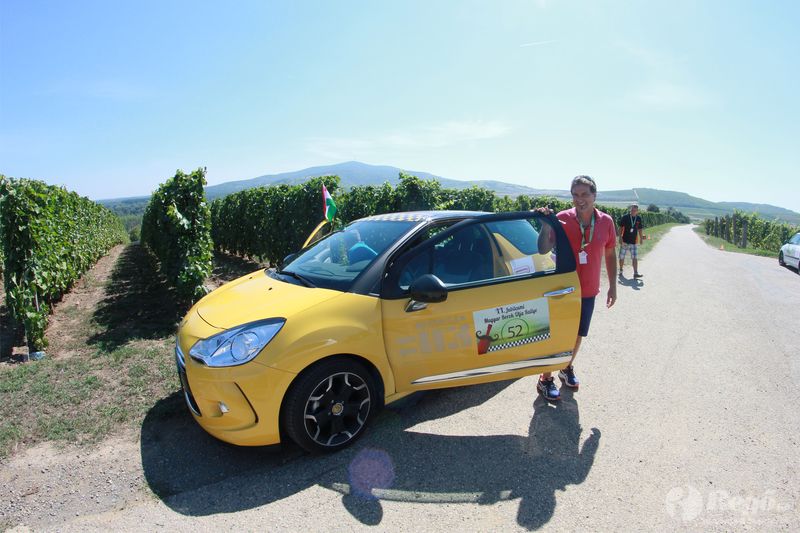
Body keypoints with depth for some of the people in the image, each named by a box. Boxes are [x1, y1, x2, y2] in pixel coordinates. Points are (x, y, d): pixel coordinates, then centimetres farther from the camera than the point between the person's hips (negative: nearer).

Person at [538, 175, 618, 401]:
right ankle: (545, 380, 15)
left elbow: (610, 254, 8)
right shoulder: (562, 219, -13)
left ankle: (567, 368, 41)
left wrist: (612, 286, 8)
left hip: (589, 291, 4)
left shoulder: (606, 222, -3)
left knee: (578, 333, 19)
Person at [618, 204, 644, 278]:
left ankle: (636, 273, 0)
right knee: (622, 257, 6)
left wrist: (641, 238, 11)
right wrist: (620, 237, -9)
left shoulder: (639, 218, 5)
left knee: (635, 258, -1)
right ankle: (620, 271, 21)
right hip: (625, 241, -3)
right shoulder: (625, 217, -6)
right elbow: (621, 228, -3)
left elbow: (639, 229, 15)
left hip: (634, 241, 3)